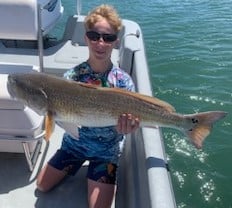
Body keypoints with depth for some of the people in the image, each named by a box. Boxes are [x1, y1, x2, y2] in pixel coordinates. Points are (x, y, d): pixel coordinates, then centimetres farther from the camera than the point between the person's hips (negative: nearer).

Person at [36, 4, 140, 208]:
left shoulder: (124, 81, -20)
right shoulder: (72, 75, -16)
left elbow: (124, 124, -19)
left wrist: (122, 129, -43)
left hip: (107, 150, -2)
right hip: (74, 142, 3)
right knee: (42, 185, 14)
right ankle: (79, 163, 36)